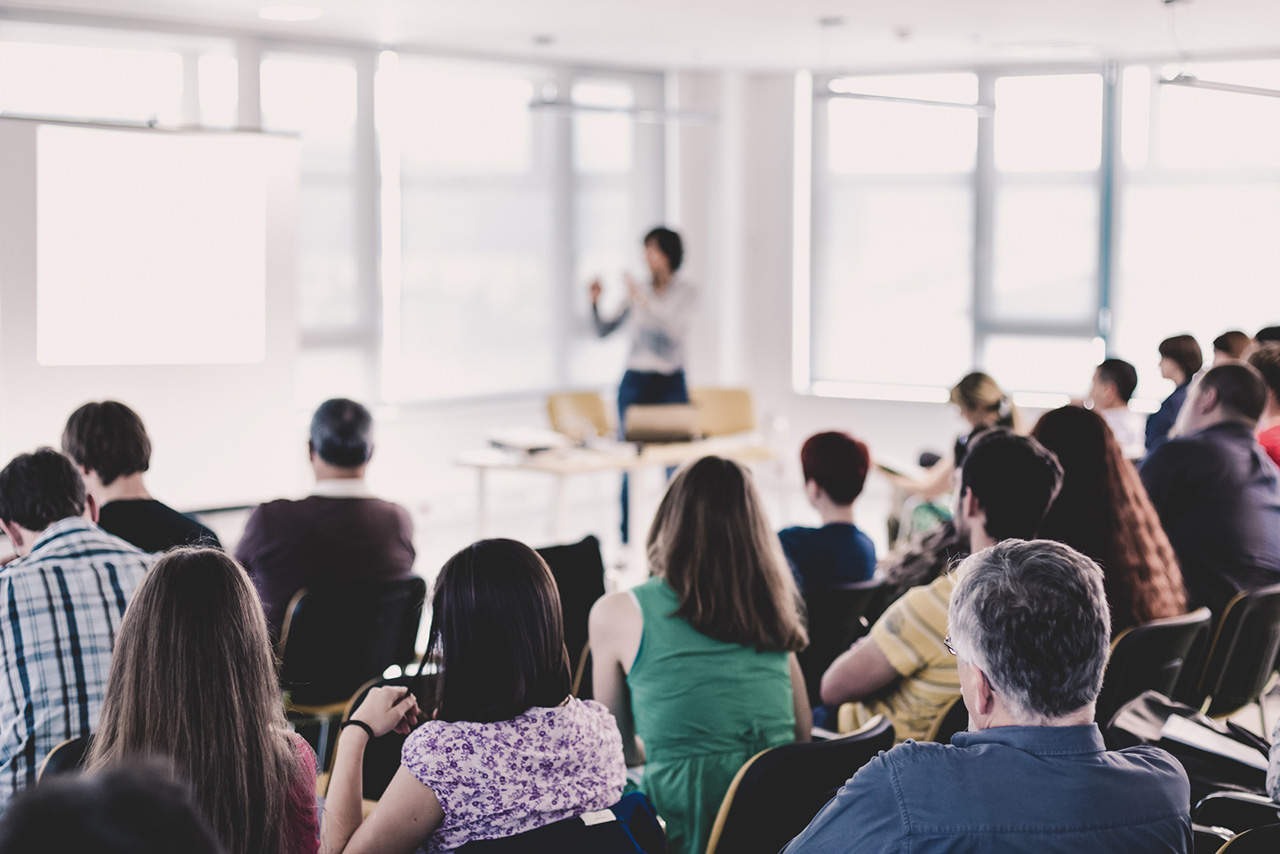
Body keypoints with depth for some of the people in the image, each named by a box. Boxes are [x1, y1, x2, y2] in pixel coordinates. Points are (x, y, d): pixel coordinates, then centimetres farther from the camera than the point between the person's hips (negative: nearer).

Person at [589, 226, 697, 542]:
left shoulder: (686, 293, -1)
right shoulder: (638, 290, 7)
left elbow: (675, 329, -20)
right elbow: (603, 331, 8)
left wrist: (644, 302, -29)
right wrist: (595, 302, -9)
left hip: (670, 385, -2)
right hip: (635, 382, 2)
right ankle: (626, 544, 6)